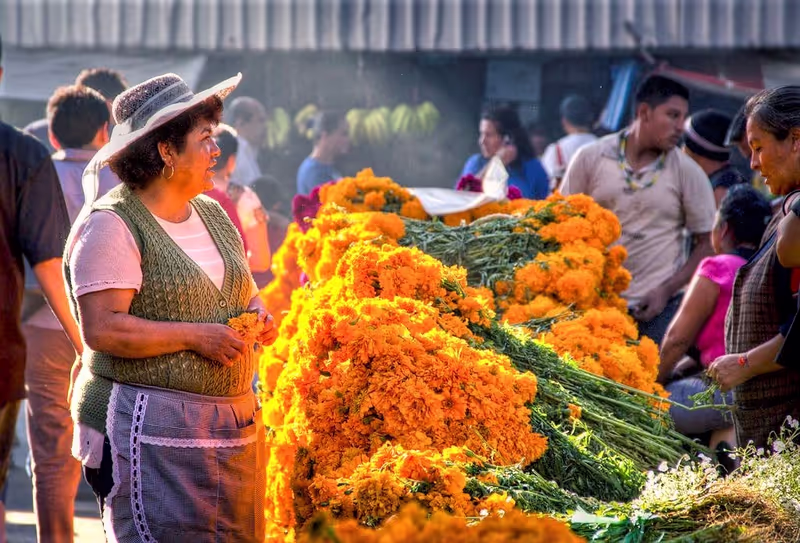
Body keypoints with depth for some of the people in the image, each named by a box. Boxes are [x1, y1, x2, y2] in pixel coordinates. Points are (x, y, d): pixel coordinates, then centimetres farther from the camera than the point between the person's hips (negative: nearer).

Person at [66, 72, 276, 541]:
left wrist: (257, 313, 4)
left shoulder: (212, 215, 16)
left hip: (235, 421, 8)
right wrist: (195, 336, -18)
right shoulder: (112, 226, -9)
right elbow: (102, 329, -17)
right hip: (152, 428, -8)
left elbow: (245, 290, 28)